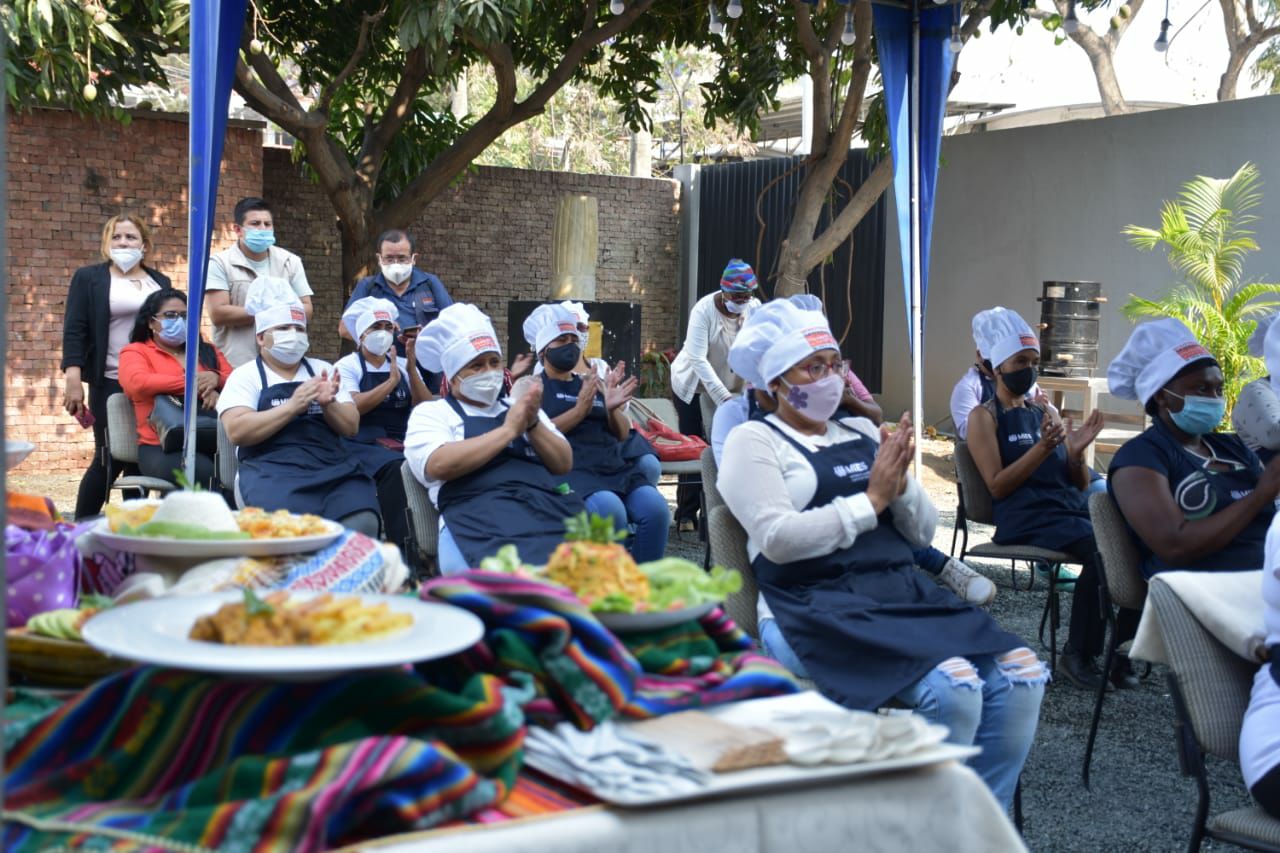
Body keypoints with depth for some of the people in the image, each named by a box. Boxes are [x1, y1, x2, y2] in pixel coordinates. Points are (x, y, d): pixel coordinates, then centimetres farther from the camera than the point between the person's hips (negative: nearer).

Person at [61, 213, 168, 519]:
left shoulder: (160, 281, 15)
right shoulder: (88, 278, 4)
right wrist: (73, 379, -15)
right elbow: (74, 330, -4)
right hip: (111, 382, -4)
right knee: (108, 458, -4)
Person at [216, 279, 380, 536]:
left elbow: (351, 427, 14)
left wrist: (328, 404, -6)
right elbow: (237, 432, -7)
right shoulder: (245, 376, 9)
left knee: (363, 524, -27)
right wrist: (293, 406, -12)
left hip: (334, 467, 4)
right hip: (273, 471, -3)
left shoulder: (323, 370, 21)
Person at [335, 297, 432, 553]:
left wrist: (411, 370, -4)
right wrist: (391, 382, -8)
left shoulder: (403, 365, 18)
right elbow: (352, 407, -12)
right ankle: (400, 543, -30)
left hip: (402, 442, 4)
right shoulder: (347, 366, 6)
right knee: (394, 466, -36)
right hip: (363, 443, -4)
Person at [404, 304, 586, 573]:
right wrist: (509, 430, -3)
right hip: (480, 514, -4)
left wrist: (533, 424, 0)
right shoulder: (430, 412, 14)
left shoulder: (520, 407, 28)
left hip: (548, 505, 4)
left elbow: (564, 464, 18)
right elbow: (439, 465, -7)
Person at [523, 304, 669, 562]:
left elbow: (623, 434, 19)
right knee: (610, 510, -35)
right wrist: (580, 410, -12)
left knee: (656, 508, -24)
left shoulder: (594, 383, 27)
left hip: (615, 465, 5)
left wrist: (612, 409, -2)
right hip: (570, 468, -5)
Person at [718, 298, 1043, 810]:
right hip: (816, 609, -6)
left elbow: (923, 532, 17)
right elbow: (778, 538, -13)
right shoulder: (753, 441, 3)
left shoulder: (863, 433, 21)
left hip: (903, 593, 7)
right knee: (955, 688, -29)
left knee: (1022, 676, -16)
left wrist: (900, 485, -4)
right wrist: (871, 499, -10)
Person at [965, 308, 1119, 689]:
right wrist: (1043, 448, -16)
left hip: (1071, 506, 6)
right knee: (1101, 548, -31)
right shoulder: (984, 417, 6)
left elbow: (1079, 485, 19)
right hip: (1025, 516, -5)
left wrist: (1076, 451, -2)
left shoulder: (1046, 413, 22)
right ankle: (1077, 654, -16)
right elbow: (997, 486, -7)